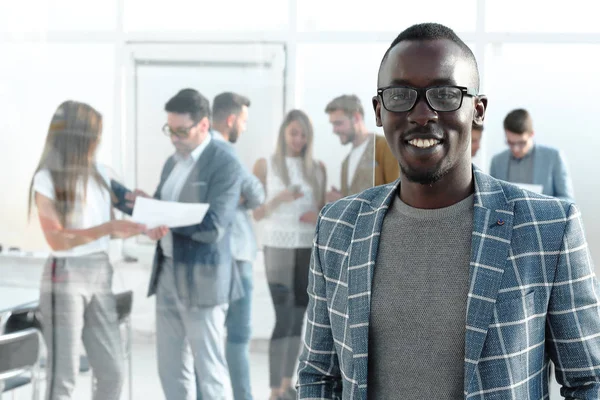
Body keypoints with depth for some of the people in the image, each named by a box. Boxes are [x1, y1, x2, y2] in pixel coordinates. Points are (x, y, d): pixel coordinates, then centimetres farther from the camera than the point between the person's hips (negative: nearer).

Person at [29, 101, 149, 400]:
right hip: (64, 278, -6)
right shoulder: (46, 179, -10)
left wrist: (144, 226, -2)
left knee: (112, 374, 6)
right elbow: (57, 240, -17)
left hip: (101, 276, 6)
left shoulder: (100, 173, 9)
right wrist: (108, 227, -25)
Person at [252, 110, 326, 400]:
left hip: (310, 250, 4)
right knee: (284, 320, -11)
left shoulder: (317, 168, 7)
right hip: (278, 249, -4)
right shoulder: (265, 166, -1)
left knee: (298, 318, 10)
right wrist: (279, 198, -20)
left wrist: (320, 217, -10)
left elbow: (322, 209, 13)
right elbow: (255, 214, -2)